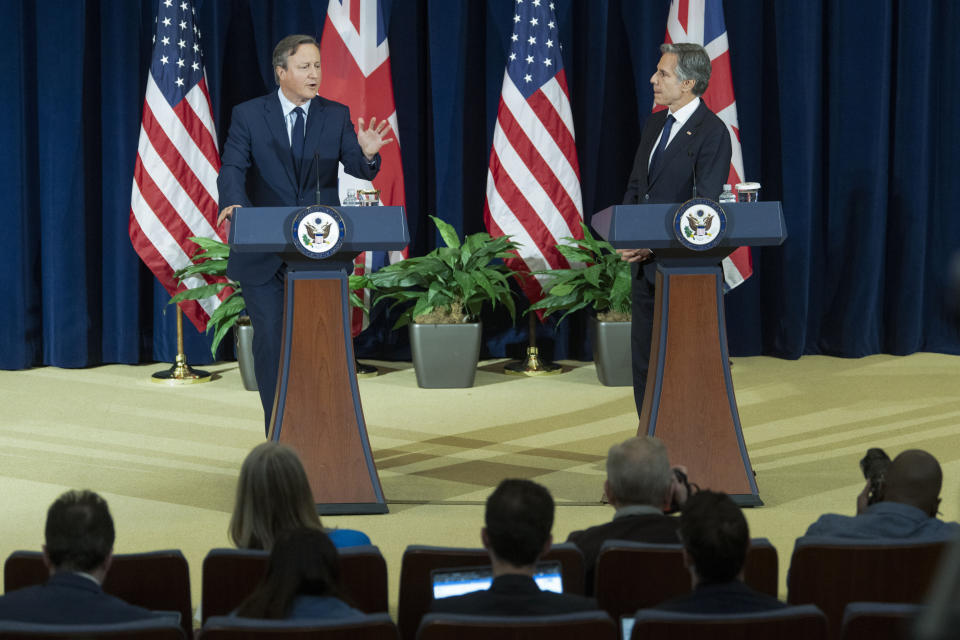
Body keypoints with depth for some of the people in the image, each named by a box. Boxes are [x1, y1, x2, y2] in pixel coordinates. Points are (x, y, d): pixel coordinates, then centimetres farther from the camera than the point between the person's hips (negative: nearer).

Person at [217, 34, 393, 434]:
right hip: (264, 250, -1)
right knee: (270, 340, 3)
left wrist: (367, 155, -30)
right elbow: (232, 168, -12)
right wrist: (234, 203, -33)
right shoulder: (248, 116, -1)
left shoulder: (336, 116, 5)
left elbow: (358, 169, -5)